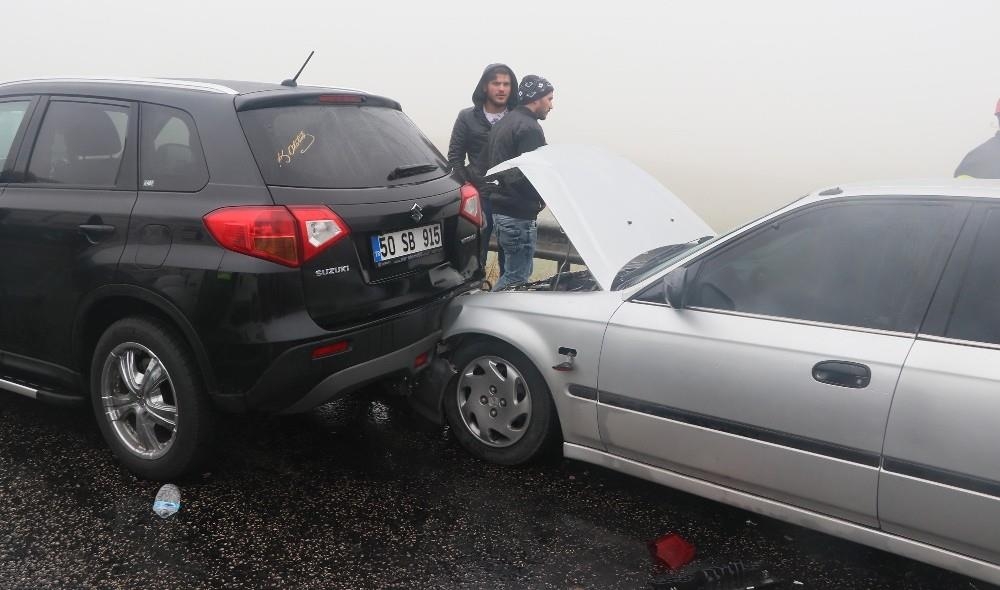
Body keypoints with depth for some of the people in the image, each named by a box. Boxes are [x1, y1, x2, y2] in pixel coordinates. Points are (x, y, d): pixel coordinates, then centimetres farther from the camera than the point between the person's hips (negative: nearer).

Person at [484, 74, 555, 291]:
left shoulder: (503, 123, 18)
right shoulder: (529, 128, -13)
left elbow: (488, 166, 21)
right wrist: (541, 199, -2)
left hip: (499, 210, 10)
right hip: (518, 215, -10)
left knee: (514, 271, 18)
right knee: (517, 277, -5)